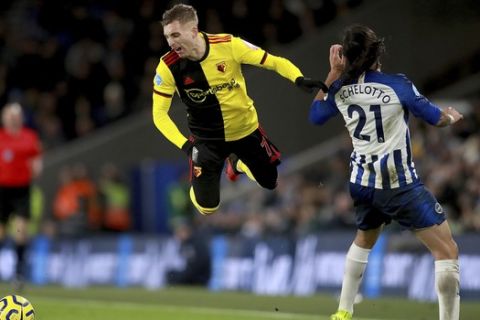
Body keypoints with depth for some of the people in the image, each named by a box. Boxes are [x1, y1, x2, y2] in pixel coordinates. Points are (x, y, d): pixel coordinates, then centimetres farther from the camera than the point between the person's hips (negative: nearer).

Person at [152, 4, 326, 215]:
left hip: (246, 128, 1)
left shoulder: (228, 45, -24)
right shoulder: (168, 67, -22)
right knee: (207, 207, -8)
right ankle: (200, 178, 29)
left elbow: (273, 62, -16)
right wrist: (185, 145, -31)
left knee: (273, 182, 16)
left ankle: (237, 163, 47)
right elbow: (159, 114, -17)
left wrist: (299, 79, -34)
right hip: (207, 139, -1)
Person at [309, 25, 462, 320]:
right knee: (447, 251, -4)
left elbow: (315, 115, 19)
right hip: (401, 185, -6)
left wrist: (333, 74, 16)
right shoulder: (396, 84, -13)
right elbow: (436, 118, -2)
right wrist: (452, 116, 20)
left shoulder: (341, 90, -1)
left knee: (364, 241, 33)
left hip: (363, 184, 6)